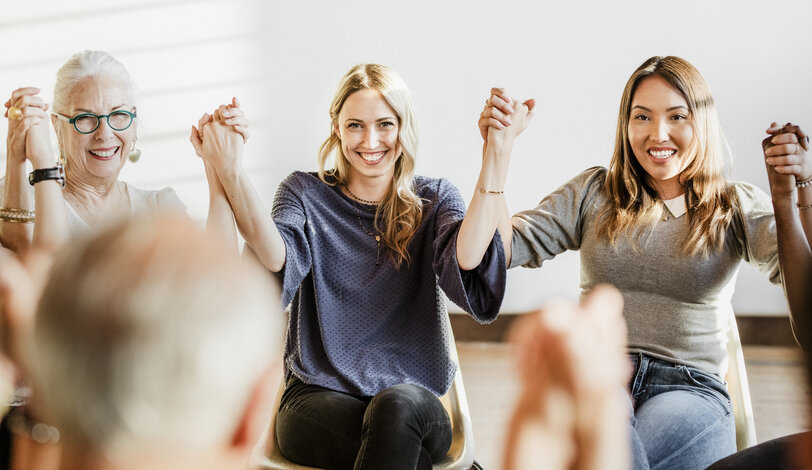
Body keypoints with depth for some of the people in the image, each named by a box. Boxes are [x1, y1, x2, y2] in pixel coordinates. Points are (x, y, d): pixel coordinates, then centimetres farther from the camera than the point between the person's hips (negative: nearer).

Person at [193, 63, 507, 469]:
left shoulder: (434, 201, 9)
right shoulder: (305, 193, 8)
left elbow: (469, 271, -14)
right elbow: (280, 267, -15)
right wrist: (230, 173, -28)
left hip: (415, 404, 2)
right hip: (319, 401, -1)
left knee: (398, 405, -36)